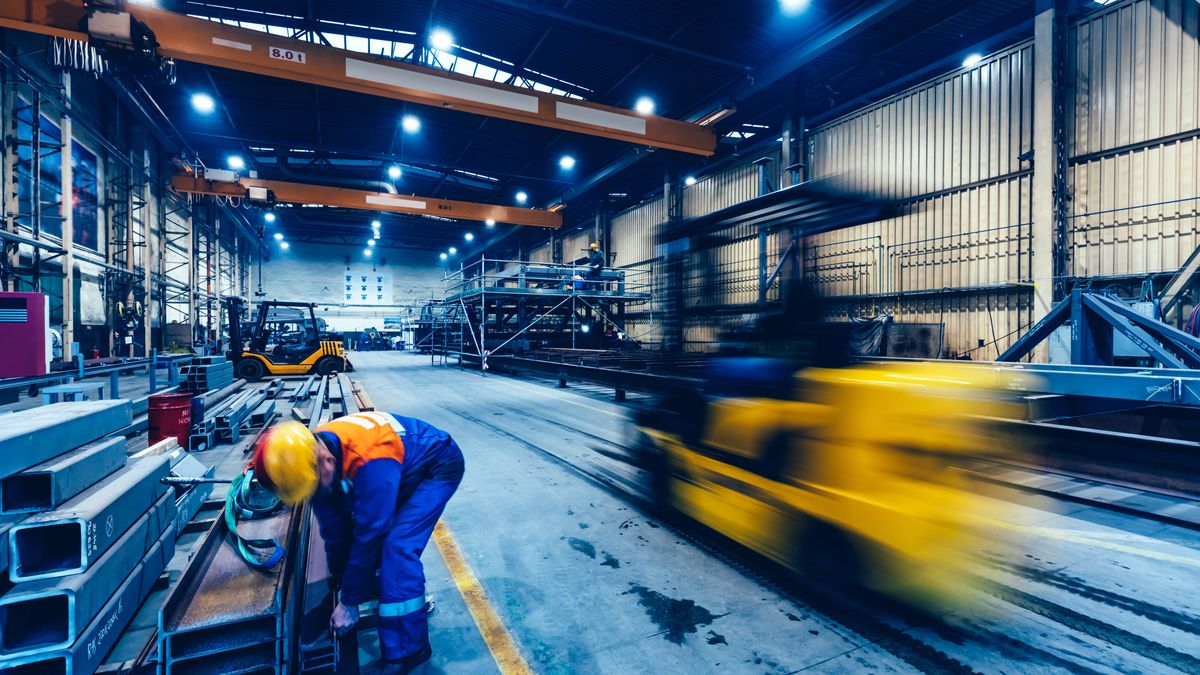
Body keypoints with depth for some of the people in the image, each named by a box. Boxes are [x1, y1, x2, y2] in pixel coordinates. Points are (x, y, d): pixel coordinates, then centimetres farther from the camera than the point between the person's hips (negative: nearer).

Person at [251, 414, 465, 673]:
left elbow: (368, 534, -29)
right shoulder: (310, 458, -15)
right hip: (405, 470, 8)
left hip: (438, 466, -8)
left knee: (397, 546, -18)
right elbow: (334, 525, -4)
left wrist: (349, 602, -16)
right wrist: (339, 580, 5)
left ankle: (407, 651, -5)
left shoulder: (368, 460, -40)